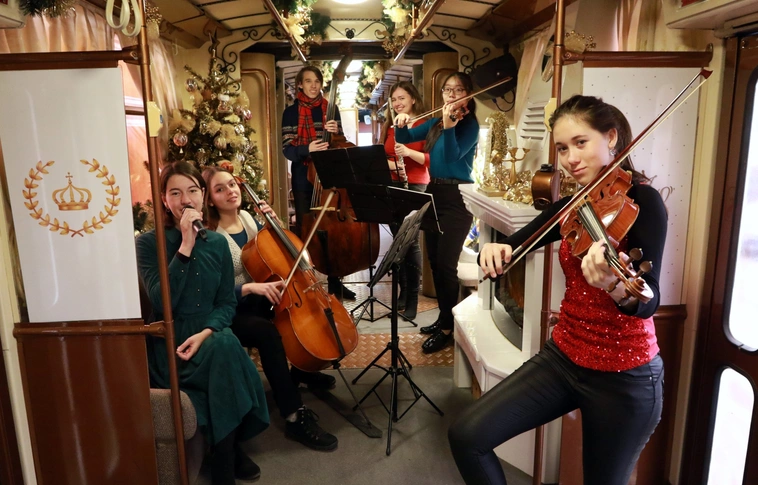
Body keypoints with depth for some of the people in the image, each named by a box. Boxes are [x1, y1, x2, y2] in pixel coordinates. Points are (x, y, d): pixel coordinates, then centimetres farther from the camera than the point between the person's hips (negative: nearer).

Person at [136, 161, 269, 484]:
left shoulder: (217, 243, 6)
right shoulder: (148, 243, -5)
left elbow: (227, 302, 4)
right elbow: (162, 302, -19)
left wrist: (207, 332, -16)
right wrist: (185, 246, -21)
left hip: (211, 337, 4)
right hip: (170, 344, -3)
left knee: (225, 346, -31)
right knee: (225, 352, -31)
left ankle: (228, 448, -8)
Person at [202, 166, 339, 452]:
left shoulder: (248, 218, 5)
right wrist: (249, 287, -35)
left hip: (258, 301, 8)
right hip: (232, 312, -8)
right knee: (267, 332, -36)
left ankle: (301, 370, 16)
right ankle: (294, 417, -32)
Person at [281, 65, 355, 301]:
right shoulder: (291, 112, 0)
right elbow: (288, 150, -6)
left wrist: (335, 132, -13)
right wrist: (307, 149, -25)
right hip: (304, 177, -2)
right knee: (304, 228, 1)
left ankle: (334, 281, 13)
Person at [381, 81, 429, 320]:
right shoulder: (388, 126, 13)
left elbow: (432, 159, -11)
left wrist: (409, 152, -26)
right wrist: (390, 163, -11)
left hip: (415, 186, -5)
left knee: (410, 240, -9)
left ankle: (413, 297, 0)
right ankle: (403, 291, 19)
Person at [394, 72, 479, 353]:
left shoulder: (470, 124, -7)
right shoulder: (435, 122, 12)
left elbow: (453, 155, -22)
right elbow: (404, 139, 13)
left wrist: (449, 126, -35)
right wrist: (401, 124, -7)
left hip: (457, 198, -7)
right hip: (434, 193, 8)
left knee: (446, 263, -9)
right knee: (434, 261, 12)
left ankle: (448, 328, 4)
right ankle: (443, 317, 26)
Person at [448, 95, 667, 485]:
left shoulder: (643, 201, -15)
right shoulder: (573, 205, 3)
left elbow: (648, 302, -25)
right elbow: (511, 246, 4)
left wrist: (617, 287, -49)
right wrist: (494, 250, -20)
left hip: (624, 377, -5)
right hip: (563, 359, 5)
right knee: (467, 436, -5)